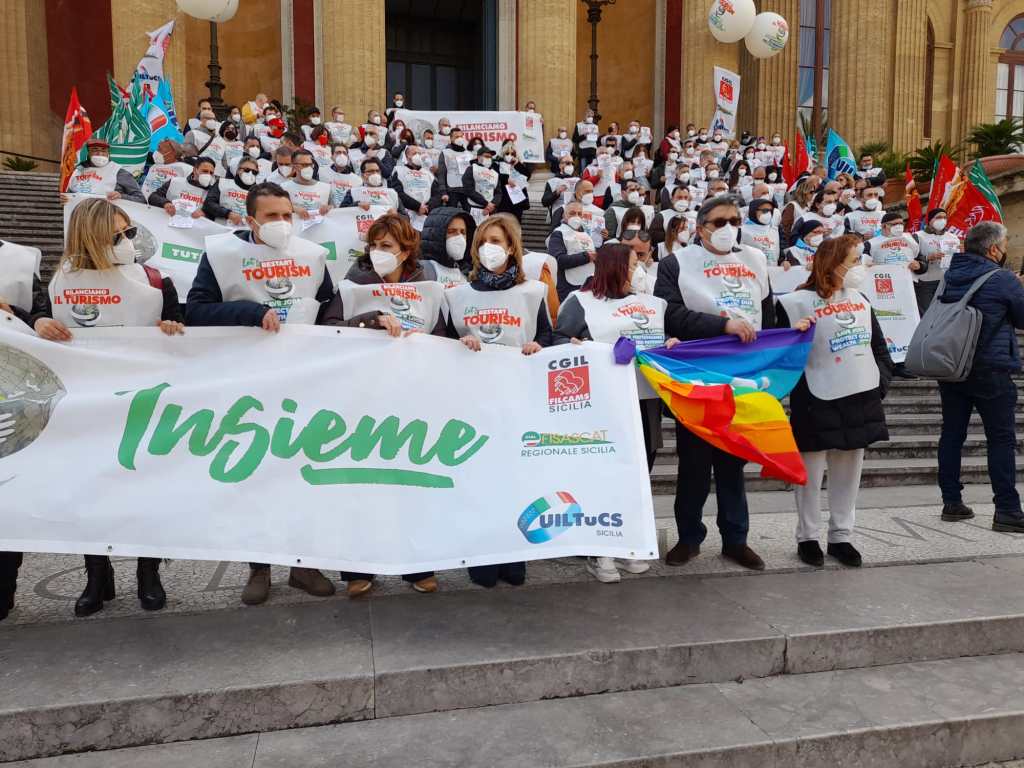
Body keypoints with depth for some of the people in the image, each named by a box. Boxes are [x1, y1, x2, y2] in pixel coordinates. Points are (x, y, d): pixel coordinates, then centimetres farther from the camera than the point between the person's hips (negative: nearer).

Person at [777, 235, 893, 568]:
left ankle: (841, 537, 23)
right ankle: (807, 537, 18)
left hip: (860, 400, 6)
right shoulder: (798, 303, -11)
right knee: (811, 475, 4)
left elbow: (879, 346, 17)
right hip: (818, 405, -6)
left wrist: (881, 383, 7)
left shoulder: (860, 300, 11)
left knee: (848, 474, 12)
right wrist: (805, 398, -14)